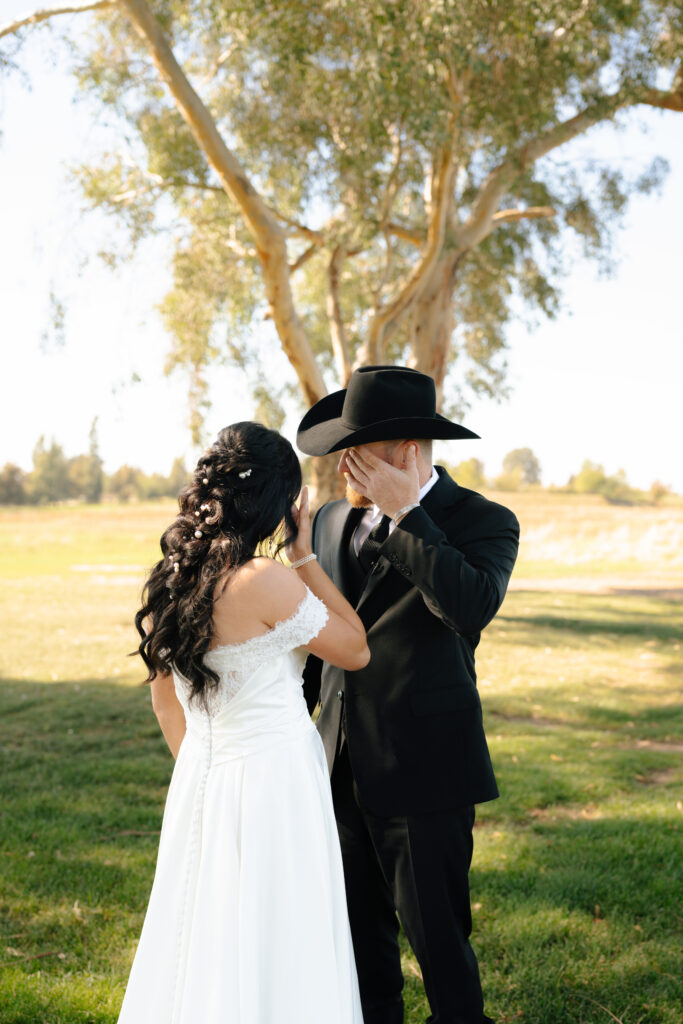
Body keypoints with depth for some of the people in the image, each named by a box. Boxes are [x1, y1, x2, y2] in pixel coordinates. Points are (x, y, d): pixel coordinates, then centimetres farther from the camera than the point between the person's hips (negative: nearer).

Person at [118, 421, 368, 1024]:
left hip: (201, 776, 7)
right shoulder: (265, 582, -21)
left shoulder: (169, 580, 2)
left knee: (207, 939, 20)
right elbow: (356, 651, -8)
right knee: (275, 950, 8)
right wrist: (305, 557, -6)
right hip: (274, 777, -7)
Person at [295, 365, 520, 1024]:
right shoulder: (331, 520, 7)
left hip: (423, 772, -6)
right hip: (342, 770, 6)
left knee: (438, 937, 7)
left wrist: (404, 513, -26)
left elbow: (472, 608, -31)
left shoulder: (483, 522, -10)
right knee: (360, 933, 18)